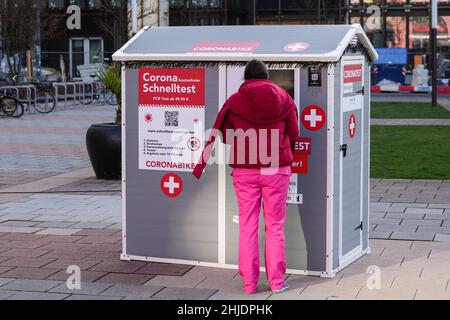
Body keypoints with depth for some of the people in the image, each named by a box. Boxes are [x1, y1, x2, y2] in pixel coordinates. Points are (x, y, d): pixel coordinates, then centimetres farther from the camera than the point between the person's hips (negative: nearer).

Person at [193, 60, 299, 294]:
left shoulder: (235, 101, -1)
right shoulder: (283, 98, 2)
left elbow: (217, 136, 2)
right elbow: (294, 134, 7)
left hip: (244, 172, 0)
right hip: (277, 170, 0)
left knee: (247, 227, 6)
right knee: (275, 226, 7)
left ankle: (249, 283, 8)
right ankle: (277, 281, 9)